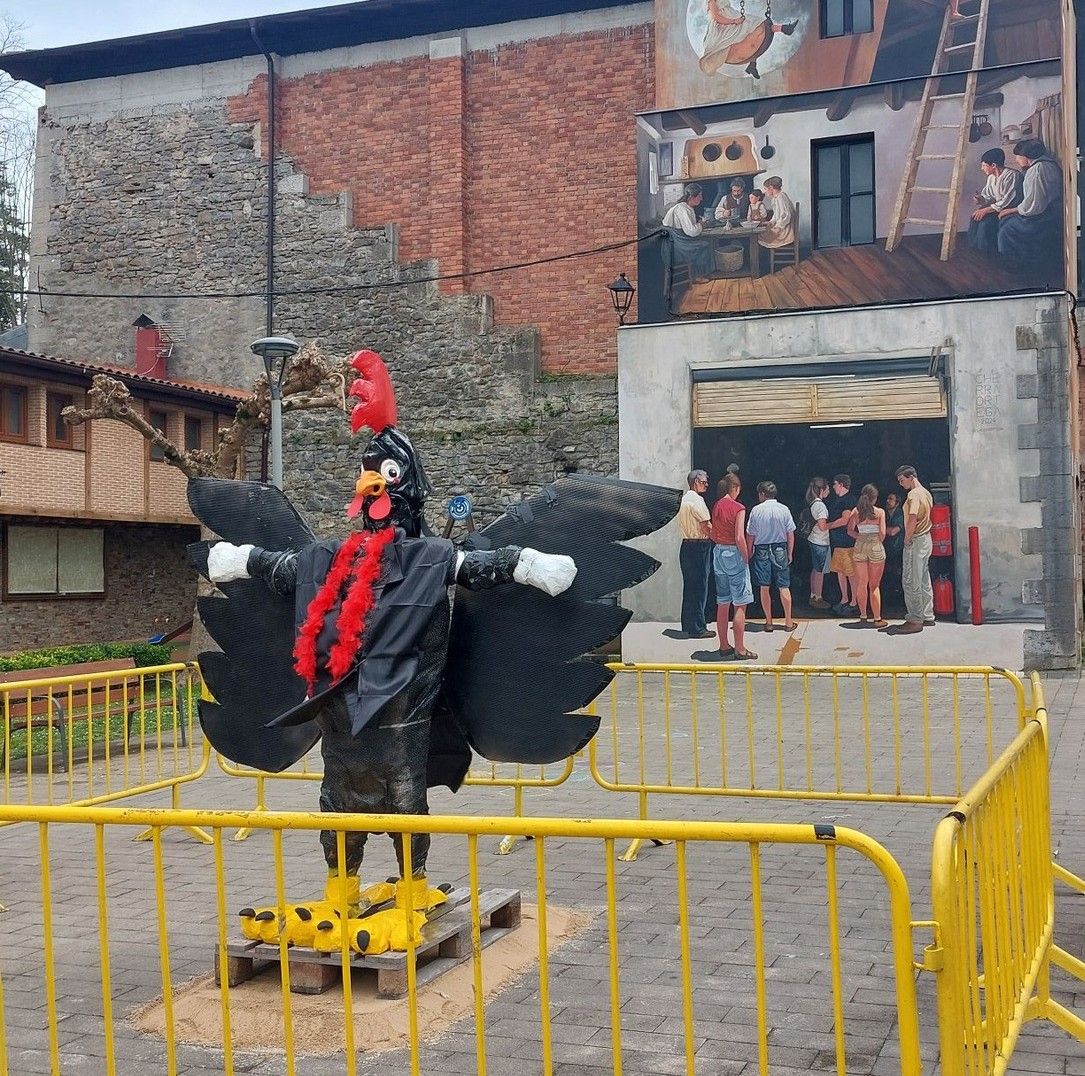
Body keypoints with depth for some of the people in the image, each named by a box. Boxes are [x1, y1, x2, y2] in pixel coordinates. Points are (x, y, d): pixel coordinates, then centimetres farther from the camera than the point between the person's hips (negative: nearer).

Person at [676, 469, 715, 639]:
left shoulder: (684, 498, 15)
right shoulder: (696, 500, -15)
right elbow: (706, 527, -17)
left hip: (687, 545, 10)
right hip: (699, 547, -10)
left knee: (690, 587, 15)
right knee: (699, 588, -5)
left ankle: (688, 625, 21)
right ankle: (697, 628, -2)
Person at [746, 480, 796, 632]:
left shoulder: (756, 510, -6)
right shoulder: (783, 509, -3)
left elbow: (751, 535, -2)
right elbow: (790, 534, -1)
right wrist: (790, 553, 10)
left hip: (762, 550, -1)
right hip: (780, 550, 1)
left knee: (764, 587, 6)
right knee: (784, 587, 5)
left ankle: (769, 621, 10)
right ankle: (788, 622, 7)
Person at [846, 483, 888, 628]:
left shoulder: (855, 511, 3)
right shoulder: (880, 512, -4)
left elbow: (850, 531, 2)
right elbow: (882, 533, -8)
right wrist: (878, 542, 10)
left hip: (860, 546, 2)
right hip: (876, 547, -2)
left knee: (861, 583, 11)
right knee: (874, 585, 2)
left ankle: (863, 616, 16)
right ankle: (877, 619, 3)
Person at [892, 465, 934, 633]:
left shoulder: (914, 494, -17)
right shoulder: (926, 493, 14)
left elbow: (912, 519, -27)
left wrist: (907, 539, -16)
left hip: (915, 542, -10)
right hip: (926, 539, 10)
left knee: (911, 582, -7)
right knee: (924, 580, 14)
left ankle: (914, 620, -6)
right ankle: (927, 616, 20)